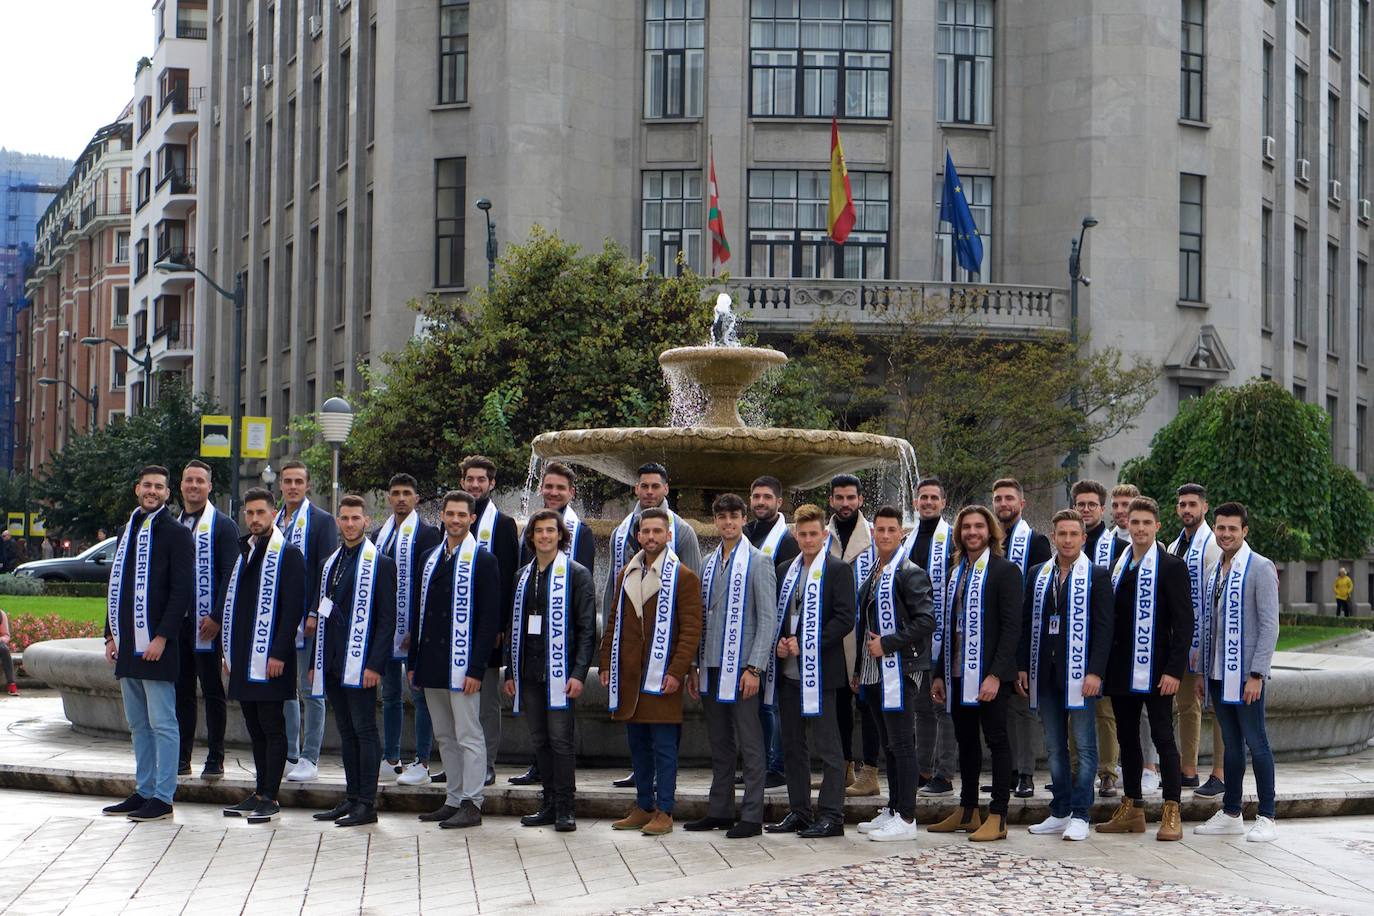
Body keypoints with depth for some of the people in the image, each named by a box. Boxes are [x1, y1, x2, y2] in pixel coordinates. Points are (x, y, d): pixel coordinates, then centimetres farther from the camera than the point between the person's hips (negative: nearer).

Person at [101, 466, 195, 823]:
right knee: (138, 724, 13)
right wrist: (111, 635, 14)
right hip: (128, 645, 8)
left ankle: (162, 797, -2)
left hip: (156, 645, -8)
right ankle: (143, 791, 20)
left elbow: (182, 591, -12)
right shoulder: (127, 531, 17)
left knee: (162, 723, -5)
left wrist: (162, 637, -17)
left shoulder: (176, 534, -6)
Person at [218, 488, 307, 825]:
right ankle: (260, 794, 18)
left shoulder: (288, 554, -6)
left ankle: (270, 797, -1)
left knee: (272, 728, -4)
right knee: (255, 729, 12)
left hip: (270, 660, -8)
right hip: (244, 659, 8)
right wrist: (228, 651, 16)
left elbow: (293, 607, -13)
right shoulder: (244, 553, 18)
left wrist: (279, 654, -18)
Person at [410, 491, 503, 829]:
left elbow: (490, 619, -10)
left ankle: (471, 804, 0)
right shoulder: (430, 559, 14)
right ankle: (454, 799, 19)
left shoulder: (483, 561, -6)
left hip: (462, 665, -7)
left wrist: (476, 669, -16)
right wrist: (413, 662, 12)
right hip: (432, 663, 7)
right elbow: (420, 613, 17)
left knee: (468, 736, -4)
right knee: (444, 737, 12)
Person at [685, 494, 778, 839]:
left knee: (750, 744, -1)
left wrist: (754, 668, -15)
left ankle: (751, 816, 3)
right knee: (719, 745, 13)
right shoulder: (710, 562, 14)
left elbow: (768, 619, -9)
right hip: (711, 668, 6)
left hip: (741, 667, -6)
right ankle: (720, 811, 20)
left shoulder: (758, 562, -4)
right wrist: (694, 666, 13)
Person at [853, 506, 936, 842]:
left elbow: (926, 621, -17)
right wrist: (858, 669, 19)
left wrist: (887, 644, -17)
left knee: (902, 744, -5)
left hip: (898, 671, -8)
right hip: (874, 672, 8)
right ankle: (893, 811, 21)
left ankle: (906, 819, -3)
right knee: (888, 745, 14)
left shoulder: (911, 574, -8)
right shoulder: (871, 575, 17)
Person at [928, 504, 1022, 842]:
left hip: (988, 674, -7)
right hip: (958, 673, 7)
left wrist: (995, 674, -19)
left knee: (997, 741, -2)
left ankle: (998, 818, 1)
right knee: (966, 741, 13)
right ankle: (967, 812, 21)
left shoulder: (1005, 570, -5)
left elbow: (1012, 626, -12)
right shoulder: (958, 572, 16)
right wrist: (939, 674, 13)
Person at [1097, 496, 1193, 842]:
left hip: (1155, 671, -6)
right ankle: (1131, 810, 18)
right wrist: (1105, 665, 8)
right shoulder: (1117, 565, 12)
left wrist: (1174, 670, -16)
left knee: (1163, 738, -3)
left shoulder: (1171, 566, -5)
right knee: (1127, 738, 11)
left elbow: (1184, 623, -9)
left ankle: (1172, 813, 1)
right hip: (1121, 670, 6)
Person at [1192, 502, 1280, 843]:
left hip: (1245, 674, -7)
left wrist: (1257, 674, -17)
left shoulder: (1260, 568, -7)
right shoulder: (1214, 571, 14)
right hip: (1218, 674, 7)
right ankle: (1230, 815, 18)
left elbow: (1269, 625, -12)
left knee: (1255, 742, -3)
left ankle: (1266, 818, 3)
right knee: (1231, 744, 12)